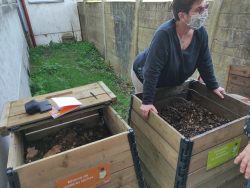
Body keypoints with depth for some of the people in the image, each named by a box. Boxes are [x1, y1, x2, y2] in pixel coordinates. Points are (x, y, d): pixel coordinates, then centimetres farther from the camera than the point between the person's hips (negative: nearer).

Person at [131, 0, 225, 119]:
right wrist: (147, 101, -35)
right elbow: (152, 70, -37)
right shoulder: (164, 34, -36)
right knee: (148, 117, 7)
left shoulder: (200, 32, -16)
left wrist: (213, 86, 3)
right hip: (145, 75, -5)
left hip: (170, 80, 6)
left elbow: (204, 62, -3)